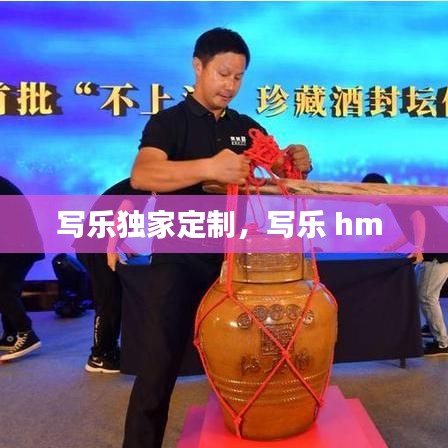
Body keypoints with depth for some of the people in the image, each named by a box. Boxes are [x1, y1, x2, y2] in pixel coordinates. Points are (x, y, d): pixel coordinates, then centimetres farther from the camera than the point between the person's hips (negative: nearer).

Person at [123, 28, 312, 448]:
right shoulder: (168, 122, -4)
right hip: (179, 258, -4)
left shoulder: (247, 127, 11)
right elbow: (141, 175, -23)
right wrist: (208, 167, -39)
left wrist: (296, 161, -11)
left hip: (235, 256, 5)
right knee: (157, 368, -3)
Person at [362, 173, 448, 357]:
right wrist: (389, 249, 21)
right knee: (419, 290, 22)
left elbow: (418, 218, -33)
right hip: (433, 249, 10)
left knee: (426, 296, -5)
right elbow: (410, 231, 22)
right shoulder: (396, 202, 14)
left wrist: (418, 248, -44)